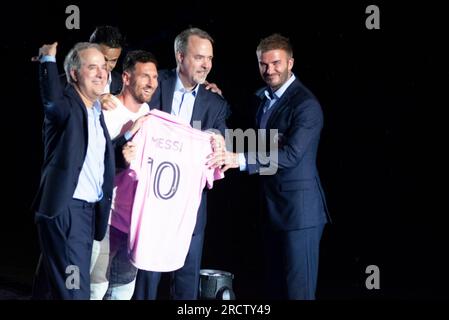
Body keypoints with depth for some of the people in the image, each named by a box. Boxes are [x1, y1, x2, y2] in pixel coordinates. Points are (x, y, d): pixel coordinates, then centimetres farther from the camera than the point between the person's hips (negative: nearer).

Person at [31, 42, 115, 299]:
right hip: (64, 209, -8)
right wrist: (48, 60, -37)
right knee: (75, 291, -11)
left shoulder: (97, 110, 14)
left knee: (50, 283, 20)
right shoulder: (65, 106, -11)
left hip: (89, 209, 8)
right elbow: (53, 100, -36)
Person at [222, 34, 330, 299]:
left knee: (297, 289, -5)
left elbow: (291, 155, -25)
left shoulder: (306, 105, -16)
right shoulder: (265, 97, 13)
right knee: (275, 286, 16)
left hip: (299, 210, -9)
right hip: (273, 207, 9)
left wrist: (239, 159, -32)